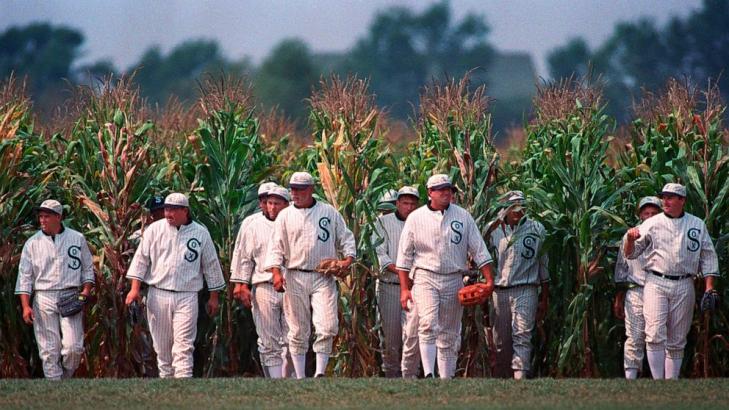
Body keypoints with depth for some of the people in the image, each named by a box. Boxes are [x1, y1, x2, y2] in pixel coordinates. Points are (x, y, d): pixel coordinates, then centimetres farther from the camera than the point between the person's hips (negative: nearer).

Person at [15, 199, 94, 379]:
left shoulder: (77, 239, 8)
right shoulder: (32, 243, 6)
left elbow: (87, 268, 15)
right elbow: (24, 277, 5)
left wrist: (86, 290, -3)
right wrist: (26, 306, -5)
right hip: (43, 299, 0)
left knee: (73, 347, -12)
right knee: (49, 350, -3)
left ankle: (66, 379, 11)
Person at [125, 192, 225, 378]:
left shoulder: (200, 233, 3)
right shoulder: (155, 229, 5)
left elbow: (211, 265, 10)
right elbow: (141, 258, 5)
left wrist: (214, 297, 11)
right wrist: (135, 288, -4)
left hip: (186, 297, -2)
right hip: (158, 295, 2)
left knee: (183, 345, -11)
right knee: (162, 345, 7)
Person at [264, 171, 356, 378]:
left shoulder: (329, 213, 9)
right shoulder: (285, 216, 9)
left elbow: (345, 238, 14)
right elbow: (276, 247, 4)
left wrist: (348, 259, -5)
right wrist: (276, 272, -11)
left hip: (323, 278, -1)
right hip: (295, 278, 1)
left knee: (327, 327, -14)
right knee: (298, 330, 3)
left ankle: (320, 372, -9)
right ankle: (300, 376, 8)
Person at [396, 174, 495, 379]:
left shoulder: (463, 216, 6)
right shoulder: (416, 218, 2)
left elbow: (479, 250, 7)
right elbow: (404, 256, 5)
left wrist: (489, 280, -2)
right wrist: (404, 289, 0)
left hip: (454, 280, 2)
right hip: (425, 277, -2)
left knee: (449, 335, 6)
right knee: (428, 325, -21)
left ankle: (446, 380, 12)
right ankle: (428, 375, -28)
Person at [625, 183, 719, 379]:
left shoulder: (697, 225, 10)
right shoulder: (652, 223, 6)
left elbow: (708, 258, 12)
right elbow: (630, 253, 6)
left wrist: (709, 287, 3)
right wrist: (630, 239, -16)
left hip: (684, 286, 2)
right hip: (656, 284, -2)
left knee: (677, 341, 5)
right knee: (655, 335, -15)